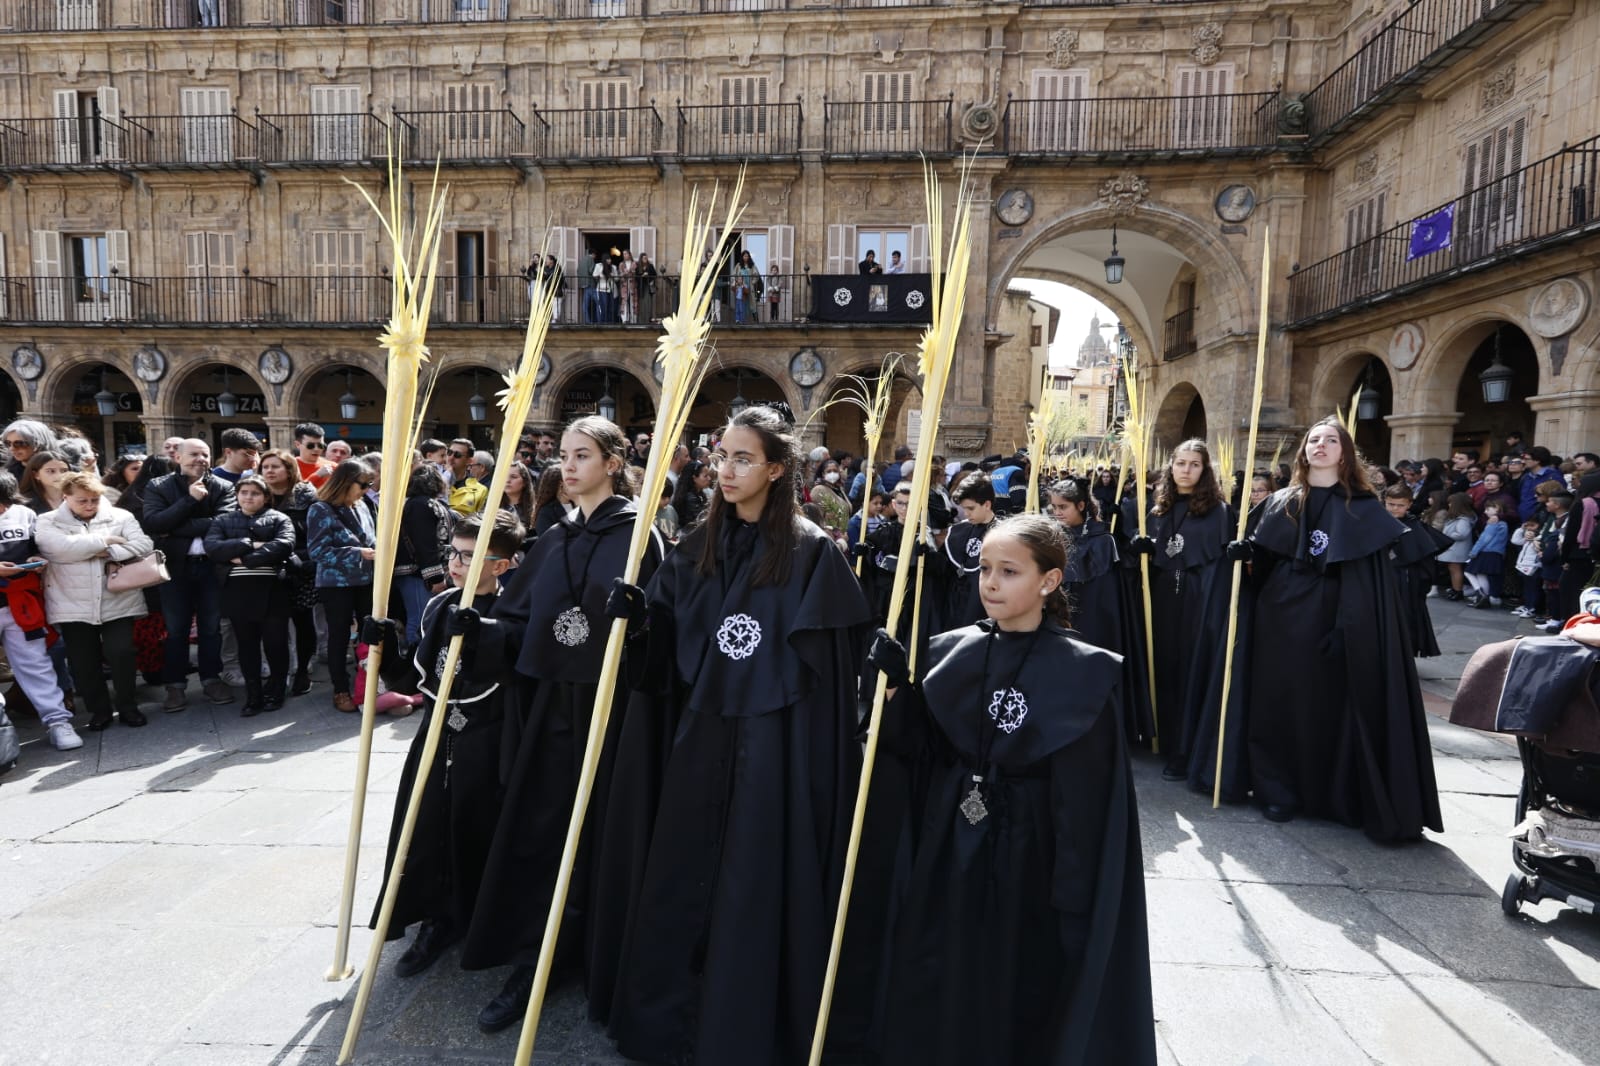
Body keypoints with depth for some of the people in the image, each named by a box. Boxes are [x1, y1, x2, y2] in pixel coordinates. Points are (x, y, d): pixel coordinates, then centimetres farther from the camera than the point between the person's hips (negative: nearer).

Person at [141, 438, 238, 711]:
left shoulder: (222, 487, 2)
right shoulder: (158, 487, 1)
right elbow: (151, 523, -14)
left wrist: (175, 529, -14)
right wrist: (190, 499, -17)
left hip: (211, 564, 1)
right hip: (175, 566, 0)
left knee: (211, 626, 10)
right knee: (176, 629, 7)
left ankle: (211, 679, 22)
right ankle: (175, 685, 17)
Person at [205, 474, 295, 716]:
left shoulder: (279, 519, 6)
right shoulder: (223, 520, 14)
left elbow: (284, 545, -13)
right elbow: (211, 547, -4)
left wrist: (245, 559, -15)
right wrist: (250, 545, -14)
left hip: (271, 589, -2)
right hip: (238, 590, 2)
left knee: (275, 643, 3)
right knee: (247, 645, 8)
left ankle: (275, 692, 20)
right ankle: (253, 697, 17)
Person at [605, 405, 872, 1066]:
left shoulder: (811, 553, -9)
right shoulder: (699, 547, 7)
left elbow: (833, 661, -9)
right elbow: (667, 643, 7)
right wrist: (635, 611, -11)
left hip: (776, 744, -5)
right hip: (701, 735, 5)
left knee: (758, 887, 7)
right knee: (685, 875, 17)